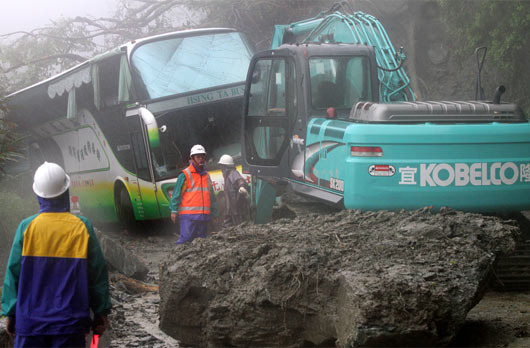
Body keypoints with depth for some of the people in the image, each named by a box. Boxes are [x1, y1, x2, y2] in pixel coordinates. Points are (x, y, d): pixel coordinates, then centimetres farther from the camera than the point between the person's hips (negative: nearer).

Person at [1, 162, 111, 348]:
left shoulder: (27, 227, -3)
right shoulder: (82, 227, -2)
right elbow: (98, 274, 1)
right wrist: (101, 313, 9)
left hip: (31, 321, 0)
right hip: (70, 322, 0)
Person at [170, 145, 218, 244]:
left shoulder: (206, 176, 19)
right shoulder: (185, 175, 0)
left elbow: (212, 197, 24)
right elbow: (176, 194, -4)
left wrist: (214, 214, 23)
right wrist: (174, 210, -11)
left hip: (204, 216, 6)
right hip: (188, 215, -6)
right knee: (186, 238, -14)